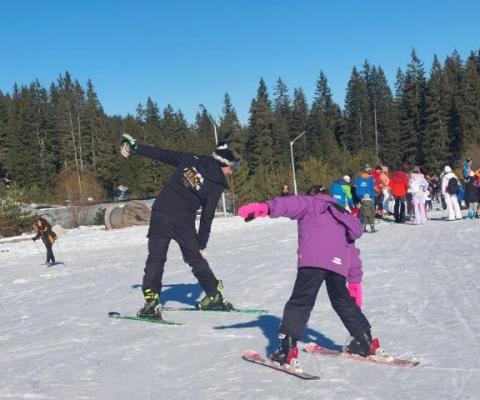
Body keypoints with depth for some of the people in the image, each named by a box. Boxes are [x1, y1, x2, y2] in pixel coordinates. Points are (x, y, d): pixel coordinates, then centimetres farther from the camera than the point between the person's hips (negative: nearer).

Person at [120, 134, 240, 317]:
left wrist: (134, 146, 14)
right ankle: (214, 296, 26)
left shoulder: (191, 159, 10)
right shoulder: (216, 185, 1)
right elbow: (207, 217, 1)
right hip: (184, 222, -2)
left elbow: (162, 154, 8)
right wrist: (202, 244, 8)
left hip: (160, 213, 2)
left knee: (155, 259, 5)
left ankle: (151, 301, -6)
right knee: (196, 259, 16)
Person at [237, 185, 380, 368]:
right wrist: (355, 279, 37)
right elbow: (352, 251, 34)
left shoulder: (309, 203, 20)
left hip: (313, 261, -5)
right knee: (343, 301, 25)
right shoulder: (342, 218, 37)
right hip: (338, 263, 5)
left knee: (300, 302, -3)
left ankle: (287, 348, -13)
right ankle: (365, 340, 29)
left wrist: (265, 207, -19)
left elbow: (291, 204, -3)